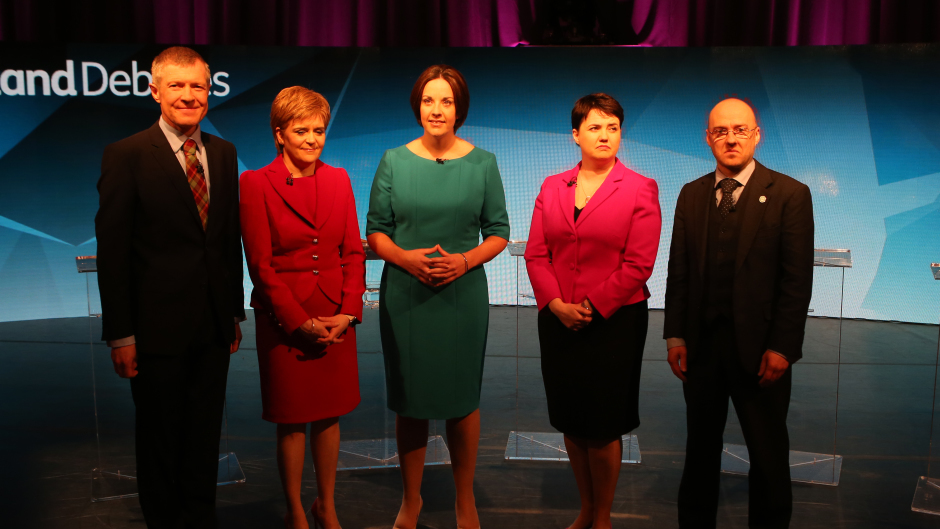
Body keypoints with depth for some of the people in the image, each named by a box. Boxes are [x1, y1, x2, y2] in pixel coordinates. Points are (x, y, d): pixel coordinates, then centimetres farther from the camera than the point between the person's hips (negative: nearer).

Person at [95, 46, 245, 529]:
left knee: (205, 435, 17)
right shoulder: (127, 155, -8)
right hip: (158, 327, -4)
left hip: (214, 326, 4)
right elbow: (112, 251, -9)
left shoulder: (223, 153, 7)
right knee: (159, 438, 13)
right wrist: (120, 334, -11)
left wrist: (235, 312, 10)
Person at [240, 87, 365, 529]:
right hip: (284, 319, -3)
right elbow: (260, 265, -9)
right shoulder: (256, 184, -6)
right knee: (291, 420, 7)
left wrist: (348, 311, -6)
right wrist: (301, 322, -12)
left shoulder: (338, 180, 7)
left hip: (337, 318, 4)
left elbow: (354, 252, 6)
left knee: (329, 414, 13)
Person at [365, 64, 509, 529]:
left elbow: (498, 232, 3)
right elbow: (375, 231, 4)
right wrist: (405, 257, -15)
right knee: (409, 399, 9)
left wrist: (464, 261, -14)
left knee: (462, 398, 7)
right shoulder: (394, 161, 3)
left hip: (463, 295, 0)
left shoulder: (482, 163, 2)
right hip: (404, 295, 1)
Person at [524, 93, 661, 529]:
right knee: (571, 422, 13)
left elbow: (638, 265, -10)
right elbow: (535, 253, 4)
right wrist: (555, 304, -9)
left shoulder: (640, 190, -3)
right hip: (558, 322, 4)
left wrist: (590, 308, -14)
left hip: (613, 322, -4)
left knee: (603, 427, 5)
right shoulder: (552, 187, 9)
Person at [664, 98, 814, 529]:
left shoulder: (789, 194, -4)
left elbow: (797, 278, -8)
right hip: (701, 343, 3)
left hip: (759, 348, -3)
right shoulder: (691, 194, 7)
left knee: (768, 456, 10)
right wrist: (675, 335, 1)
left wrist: (782, 347, -12)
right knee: (700, 448, 16)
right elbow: (679, 271, 6)